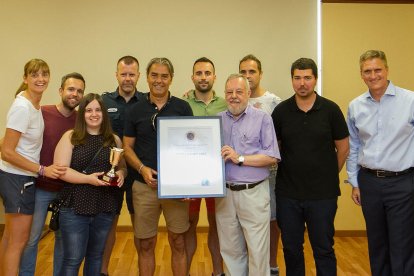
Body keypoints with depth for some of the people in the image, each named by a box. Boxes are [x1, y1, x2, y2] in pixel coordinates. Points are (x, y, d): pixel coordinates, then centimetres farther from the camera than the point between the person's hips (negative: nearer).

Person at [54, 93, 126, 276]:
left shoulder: (114, 140, 7)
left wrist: (120, 174, -10)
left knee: (96, 256, 17)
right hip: (75, 208, -3)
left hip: (105, 209, 3)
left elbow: (123, 167, 14)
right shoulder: (70, 137, -3)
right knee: (73, 259, 2)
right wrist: (88, 179, -22)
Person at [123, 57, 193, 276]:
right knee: (145, 244, 9)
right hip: (144, 186, 1)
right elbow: (127, 147, 5)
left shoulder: (182, 107, 2)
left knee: (178, 243, 9)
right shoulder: (135, 110, 3)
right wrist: (142, 169, -13)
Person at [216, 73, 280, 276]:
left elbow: (272, 157, -8)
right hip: (225, 193, 4)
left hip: (254, 192, -3)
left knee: (258, 251, 1)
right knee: (230, 250, 14)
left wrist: (240, 158, -16)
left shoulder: (262, 118, -1)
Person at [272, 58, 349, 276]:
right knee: (291, 248, 13)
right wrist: (285, 170, 4)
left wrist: (330, 176, 7)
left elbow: (343, 148, 4)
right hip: (288, 193, 2)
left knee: (323, 249, 8)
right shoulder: (281, 111, 0)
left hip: (323, 193, -1)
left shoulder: (330, 110, -4)